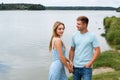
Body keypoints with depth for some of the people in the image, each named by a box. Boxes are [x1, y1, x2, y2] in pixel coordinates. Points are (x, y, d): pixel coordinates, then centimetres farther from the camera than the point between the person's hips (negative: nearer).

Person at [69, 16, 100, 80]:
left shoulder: (92, 36, -7)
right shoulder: (74, 35, 5)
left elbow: (97, 51, -7)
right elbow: (72, 50, 10)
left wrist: (90, 63, -14)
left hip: (86, 67, -4)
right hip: (75, 66, 4)